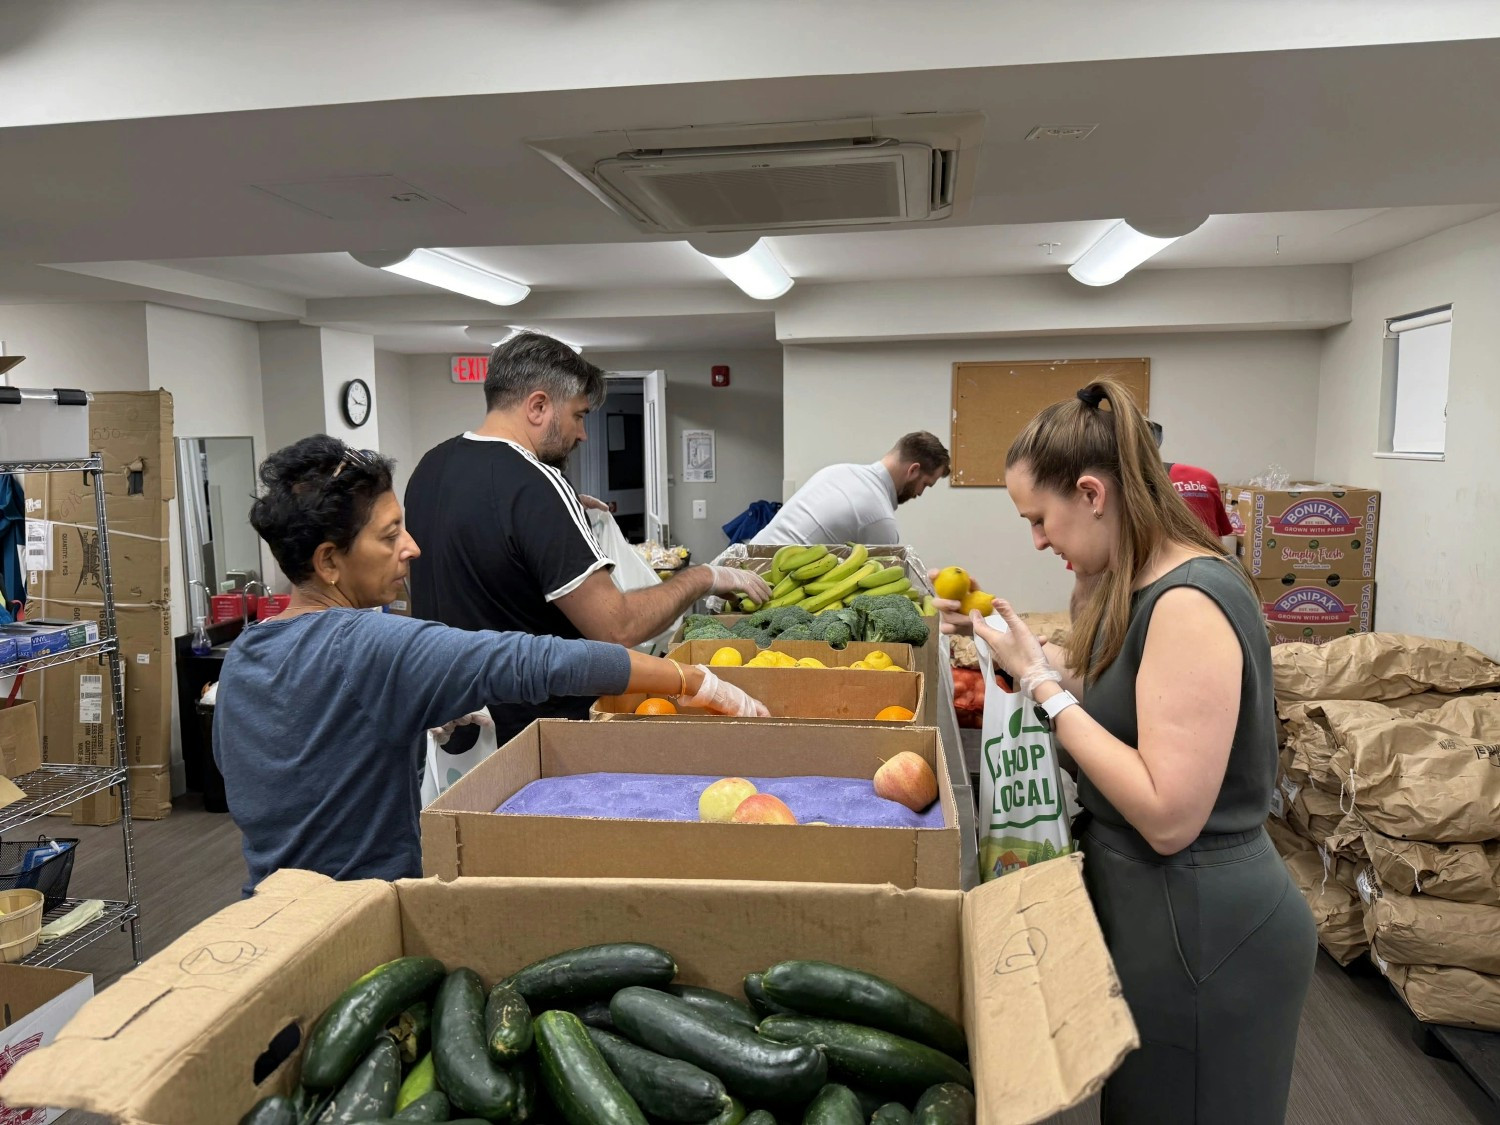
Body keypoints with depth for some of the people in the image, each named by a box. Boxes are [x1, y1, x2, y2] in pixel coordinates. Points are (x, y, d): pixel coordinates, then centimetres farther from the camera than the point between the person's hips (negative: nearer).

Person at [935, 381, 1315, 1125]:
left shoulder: (1190, 603, -25)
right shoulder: (1143, 588, 4)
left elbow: (1168, 818, -28)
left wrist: (1041, 685, -23)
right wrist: (1000, 630, 4)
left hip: (1202, 936, -9)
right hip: (1160, 914, 9)